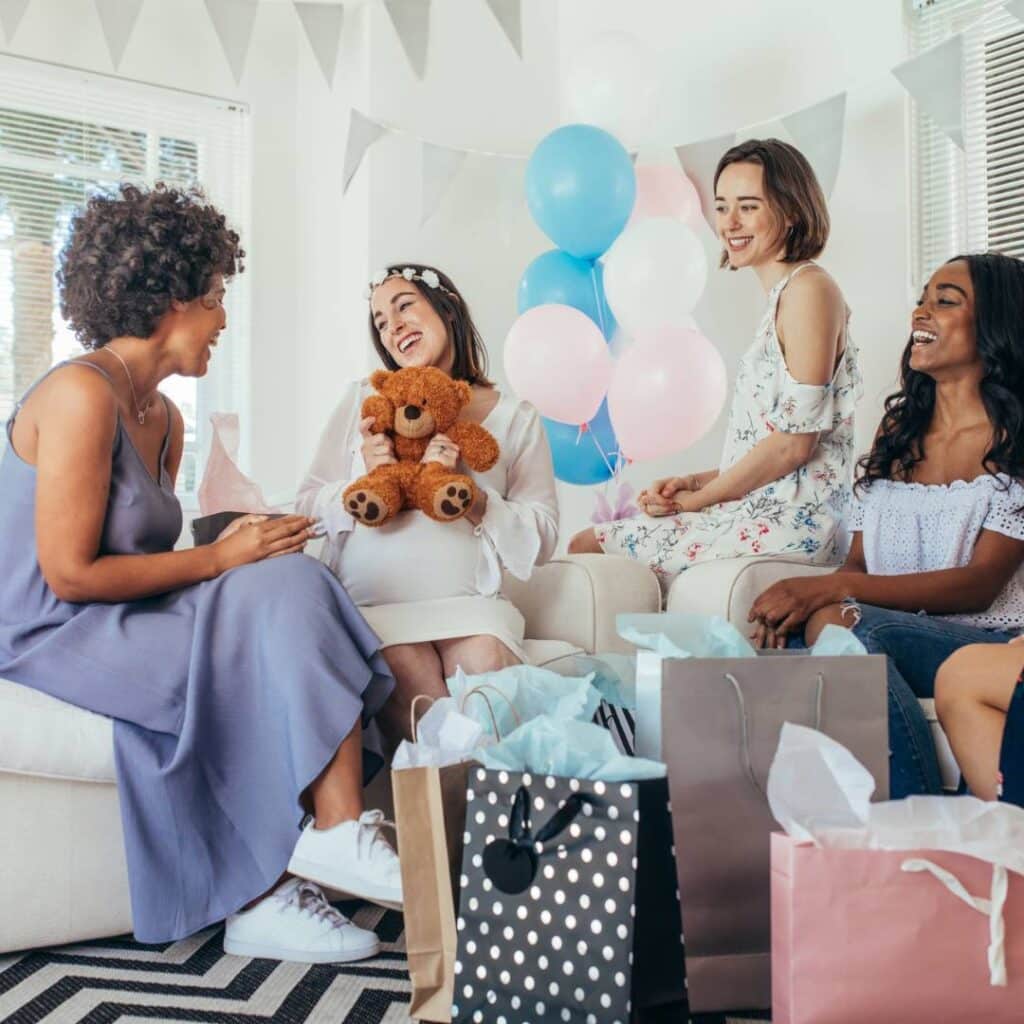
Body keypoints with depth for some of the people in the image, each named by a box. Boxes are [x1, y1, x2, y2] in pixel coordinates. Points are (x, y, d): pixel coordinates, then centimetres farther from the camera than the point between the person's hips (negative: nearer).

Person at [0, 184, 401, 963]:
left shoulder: (165, 419, 11)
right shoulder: (82, 393, -17)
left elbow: (141, 561, 8)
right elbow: (71, 575, -22)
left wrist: (241, 552, -9)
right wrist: (221, 559, -16)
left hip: (125, 623, 8)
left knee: (287, 587, -15)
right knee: (278, 601, -21)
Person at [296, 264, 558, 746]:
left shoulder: (516, 419, 8)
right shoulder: (362, 399, 10)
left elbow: (541, 540, 1)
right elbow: (307, 506, 8)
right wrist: (364, 485, -12)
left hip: (467, 603, 0)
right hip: (371, 604, 0)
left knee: (485, 661, -30)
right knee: (411, 672, -30)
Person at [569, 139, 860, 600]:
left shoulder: (808, 289, -12)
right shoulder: (784, 296, 18)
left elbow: (795, 442, -18)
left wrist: (697, 498, -8)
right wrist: (693, 482, 7)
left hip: (787, 523, -10)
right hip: (766, 513, 10)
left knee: (588, 545, -5)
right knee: (602, 531, 13)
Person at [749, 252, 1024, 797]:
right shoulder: (896, 428, 16)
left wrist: (833, 589, -24)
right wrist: (804, 598, -12)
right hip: (892, 636, 5)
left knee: (847, 625, -32)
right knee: (796, 633, -26)